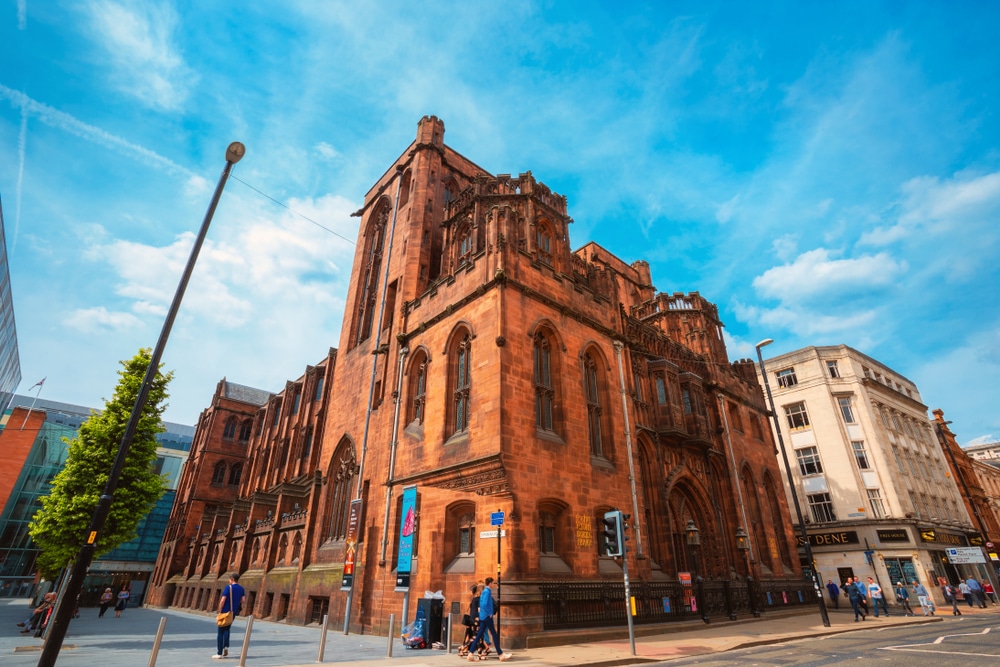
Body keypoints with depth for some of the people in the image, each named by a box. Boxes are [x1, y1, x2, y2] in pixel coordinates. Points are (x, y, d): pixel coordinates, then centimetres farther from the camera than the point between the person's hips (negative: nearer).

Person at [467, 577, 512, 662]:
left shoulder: (484, 591, 13)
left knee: (479, 634, 9)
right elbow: (484, 604, -26)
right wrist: (489, 613, -17)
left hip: (483, 616, 9)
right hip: (487, 616, -9)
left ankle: (471, 654, 9)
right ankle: (501, 655, 5)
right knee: (494, 634, -1)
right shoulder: (487, 591, -16)